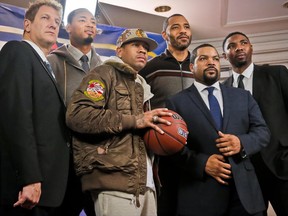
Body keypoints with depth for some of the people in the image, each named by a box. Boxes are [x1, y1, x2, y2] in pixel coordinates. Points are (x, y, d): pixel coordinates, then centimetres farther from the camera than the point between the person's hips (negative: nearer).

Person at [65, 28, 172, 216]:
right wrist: (133, 120, -14)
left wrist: (154, 127, 9)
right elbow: (76, 115, -15)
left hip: (144, 183, 8)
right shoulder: (106, 73, 2)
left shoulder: (140, 87, 27)